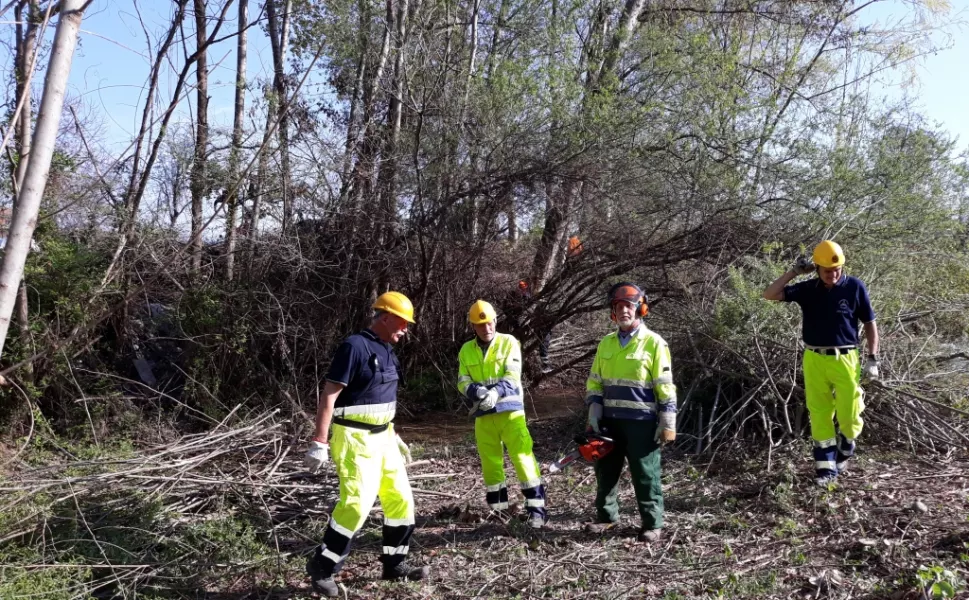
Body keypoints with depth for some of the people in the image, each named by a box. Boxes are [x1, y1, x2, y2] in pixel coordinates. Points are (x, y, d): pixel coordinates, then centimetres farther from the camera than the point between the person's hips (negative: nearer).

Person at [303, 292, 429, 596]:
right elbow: (329, 396, -19)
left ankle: (394, 563, 25)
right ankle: (321, 567, 6)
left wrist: (394, 436, 23)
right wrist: (319, 442, -22)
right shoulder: (354, 346, -17)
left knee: (400, 498, 10)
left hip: (381, 437, 9)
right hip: (355, 439, -9)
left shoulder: (387, 350, 10)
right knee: (357, 503, -12)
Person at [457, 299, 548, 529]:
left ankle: (536, 507, -7)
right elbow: (462, 382, 1)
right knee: (489, 460, 9)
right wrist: (476, 391, -22)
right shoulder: (466, 350, 8)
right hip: (483, 414, 3)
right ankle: (498, 508, 21)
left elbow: (512, 375, -12)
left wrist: (496, 391, -30)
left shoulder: (508, 342, -1)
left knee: (522, 455, -10)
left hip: (509, 409, -3)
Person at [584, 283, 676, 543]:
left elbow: (665, 387, -7)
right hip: (610, 421, 5)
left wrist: (668, 424, -10)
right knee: (606, 470, 13)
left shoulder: (654, 343, -6)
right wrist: (593, 414, 3)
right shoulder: (605, 343, 10)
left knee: (645, 475, 1)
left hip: (641, 422, -5)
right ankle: (606, 516, 28)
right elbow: (594, 382, 13)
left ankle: (653, 525, 12)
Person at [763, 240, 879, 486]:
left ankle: (843, 455, 32)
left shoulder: (855, 287, -3)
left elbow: (870, 324, 3)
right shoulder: (807, 289, 2)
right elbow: (769, 294, -2)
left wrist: (872, 358, -2)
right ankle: (826, 466, 17)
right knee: (819, 416, 6)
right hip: (814, 360, 2)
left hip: (845, 359, -1)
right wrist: (794, 271, -8)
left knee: (850, 415, 3)